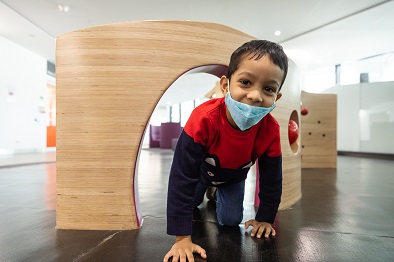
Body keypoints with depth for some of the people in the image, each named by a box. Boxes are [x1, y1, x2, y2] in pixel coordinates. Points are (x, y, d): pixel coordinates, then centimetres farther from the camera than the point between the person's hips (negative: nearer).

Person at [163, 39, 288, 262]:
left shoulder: (271, 131, -35)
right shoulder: (204, 119, -45)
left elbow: (272, 180, -17)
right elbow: (181, 177, -42)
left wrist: (265, 218, -7)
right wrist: (183, 238, -39)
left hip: (234, 177, 2)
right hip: (202, 170, -1)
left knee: (230, 221, 2)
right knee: (188, 204, 11)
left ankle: (217, 192, 32)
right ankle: (205, 190, 42)